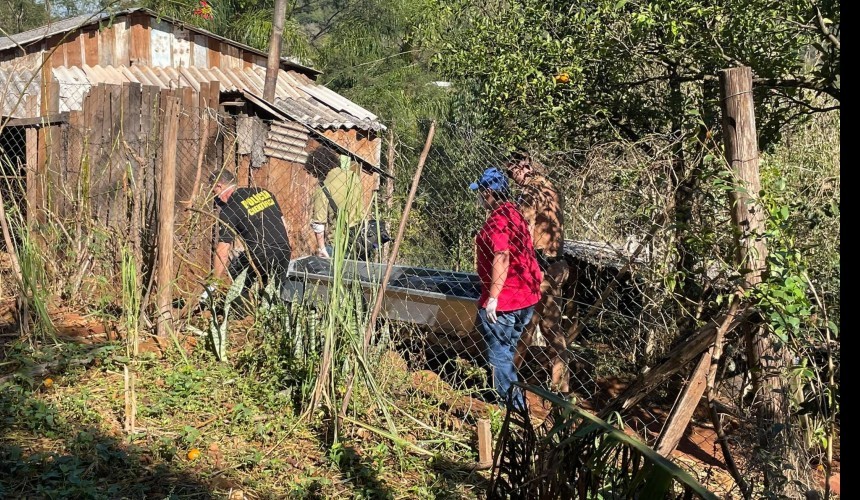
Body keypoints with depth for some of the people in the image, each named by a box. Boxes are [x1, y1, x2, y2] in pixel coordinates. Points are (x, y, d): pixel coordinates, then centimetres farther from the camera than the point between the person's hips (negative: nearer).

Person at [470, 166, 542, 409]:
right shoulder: (514, 213, 13)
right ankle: (510, 398, 30)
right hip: (526, 297, 10)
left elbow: (502, 258, -25)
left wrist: (492, 298, -22)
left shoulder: (497, 219, -17)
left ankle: (514, 405, 4)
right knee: (506, 350, 20)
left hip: (503, 300, -10)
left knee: (499, 353, 0)